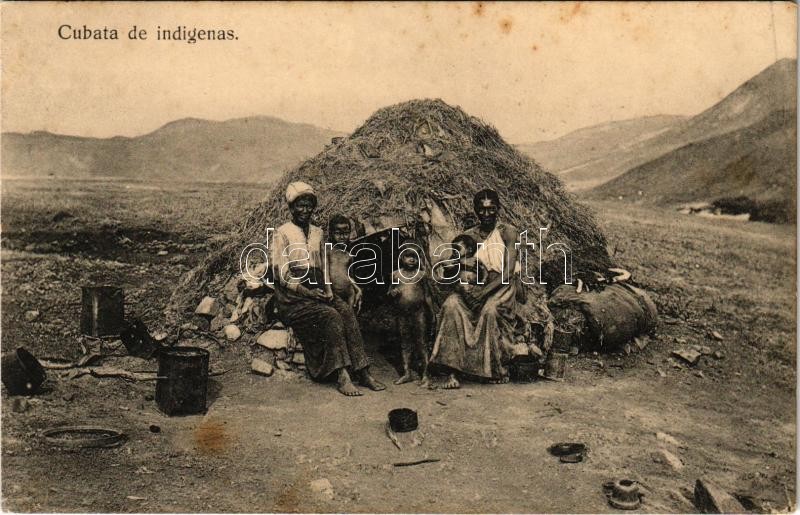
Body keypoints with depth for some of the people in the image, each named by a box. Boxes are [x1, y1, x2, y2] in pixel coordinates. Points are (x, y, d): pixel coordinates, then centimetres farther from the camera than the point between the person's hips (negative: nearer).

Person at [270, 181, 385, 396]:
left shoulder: (317, 233, 17)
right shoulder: (282, 233, -1)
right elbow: (282, 274, -8)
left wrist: (327, 290, 1)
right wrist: (308, 292, -17)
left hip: (317, 292, 5)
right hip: (292, 299, -5)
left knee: (346, 310, -23)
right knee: (331, 316, -29)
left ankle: (362, 372, -27)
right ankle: (342, 376, -29)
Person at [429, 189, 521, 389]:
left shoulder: (507, 232, -3)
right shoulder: (468, 235, 8)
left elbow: (508, 271, -12)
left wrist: (485, 290, -24)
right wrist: (463, 285, -17)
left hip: (503, 285, -3)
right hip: (477, 284, 3)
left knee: (490, 309, -36)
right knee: (451, 304, -27)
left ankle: (499, 368, -17)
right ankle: (452, 371, -31)